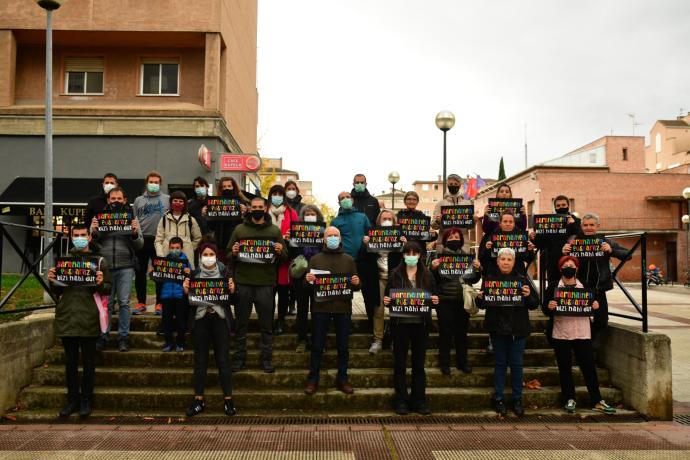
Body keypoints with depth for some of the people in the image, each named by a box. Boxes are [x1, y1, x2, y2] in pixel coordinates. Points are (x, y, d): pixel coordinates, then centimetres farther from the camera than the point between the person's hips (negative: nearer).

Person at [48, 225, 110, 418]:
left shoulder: (99, 260, 4)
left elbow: (108, 289, 2)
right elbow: (57, 291, 15)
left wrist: (100, 284, -19)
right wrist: (52, 281, -5)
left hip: (89, 319, -3)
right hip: (67, 317, 3)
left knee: (88, 361, 5)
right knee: (70, 361, 10)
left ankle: (86, 400, 15)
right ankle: (72, 399, 20)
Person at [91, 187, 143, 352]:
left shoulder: (131, 217, 8)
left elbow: (140, 245, 5)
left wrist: (135, 233, -13)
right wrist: (94, 231, -13)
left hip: (125, 266, 0)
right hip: (105, 265, 1)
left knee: (124, 302, 1)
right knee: (106, 302, 4)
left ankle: (123, 337, 8)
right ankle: (103, 337, 12)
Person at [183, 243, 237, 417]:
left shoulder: (225, 272, 0)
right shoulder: (194, 274, 4)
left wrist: (232, 290, -19)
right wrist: (186, 290, -13)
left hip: (220, 319, -1)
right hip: (200, 319, 2)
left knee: (222, 360, 2)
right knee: (200, 360, 7)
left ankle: (228, 399, 10)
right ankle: (198, 400, 17)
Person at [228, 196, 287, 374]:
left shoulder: (274, 230, 8)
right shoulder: (240, 229, 9)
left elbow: (284, 258, 8)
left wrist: (280, 252, -14)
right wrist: (233, 253, -12)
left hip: (266, 284, 0)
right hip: (243, 283, 1)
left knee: (266, 324, 5)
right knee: (241, 323, 7)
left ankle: (266, 359, 14)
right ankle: (239, 357, 18)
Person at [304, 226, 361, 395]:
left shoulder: (349, 259, 10)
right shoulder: (315, 259, 8)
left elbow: (356, 286, 11)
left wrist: (356, 283, -11)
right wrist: (308, 280, -17)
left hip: (343, 308, 1)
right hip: (320, 307, -1)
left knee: (343, 346, 7)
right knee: (317, 345, 3)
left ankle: (342, 379, 18)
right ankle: (313, 379, 13)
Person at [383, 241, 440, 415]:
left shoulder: (427, 275, 7)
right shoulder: (395, 274, 4)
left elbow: (434, 297, 9)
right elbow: (387, 296, 6)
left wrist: (435, 300, -13)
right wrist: (386, 301, -15)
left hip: (421, 323, 1)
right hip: (400, 323, -1)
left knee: (419, 363, 8)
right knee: (400, 363, 4)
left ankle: (419, 401, 17)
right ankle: (401, 401, 13)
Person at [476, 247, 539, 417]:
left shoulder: (522, 280, 2)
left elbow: (534, 305, 3)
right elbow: (482, 305, 4)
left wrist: (528, 296, -17)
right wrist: (480, 298, -18)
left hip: (518, 329, 0)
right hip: (498, 327, 0)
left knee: (516, 363, 6)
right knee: (500, 362, 7)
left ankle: (517, 399, 17)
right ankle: (498, 398, 15)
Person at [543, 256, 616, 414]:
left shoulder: (585, 286, 7)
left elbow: (593, 305, 15)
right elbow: (545, 310, 1)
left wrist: (595, 306, -7)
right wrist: (549, 307, -21)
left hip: (582, 334, 1)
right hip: (561, 334, -1)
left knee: (589, 367, 2)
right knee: (564, 368, 6)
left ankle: (597, 401, 11)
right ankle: (569, 400, 17)